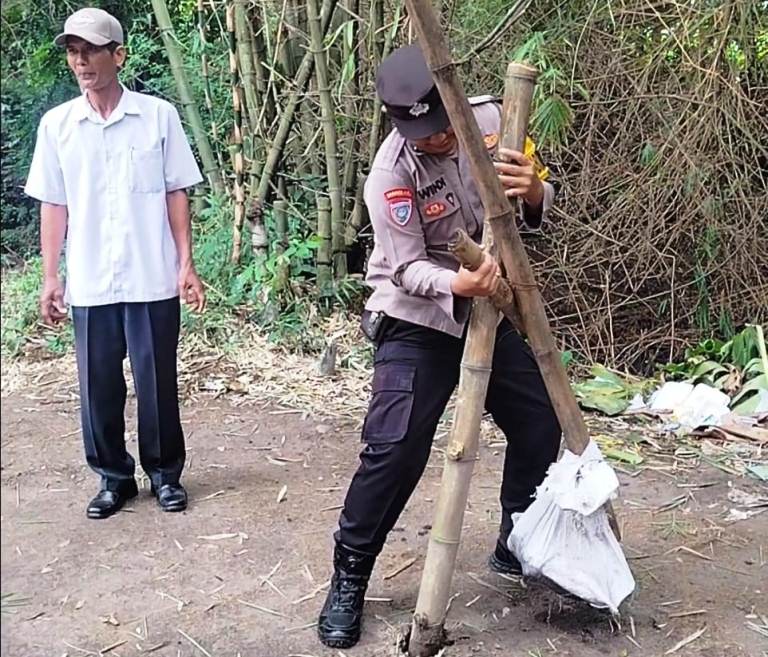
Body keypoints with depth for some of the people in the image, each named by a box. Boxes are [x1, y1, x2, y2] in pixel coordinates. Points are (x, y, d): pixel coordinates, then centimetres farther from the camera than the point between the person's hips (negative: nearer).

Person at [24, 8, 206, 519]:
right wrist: (50, 278, 4)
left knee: (157, 383, 7)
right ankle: (115, 477, 27)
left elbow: (177, 194, 1)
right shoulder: (56, 125, 4)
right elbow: (53, 205, 7)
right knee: (98, 388, 9)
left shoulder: (159, 115, -2)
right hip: (90, 285, 2)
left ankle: (165, 473, 25)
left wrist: (186, 264, -4)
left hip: (152, 281, -2)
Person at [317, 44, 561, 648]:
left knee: (543, 425, 9)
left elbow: (540, 208, -1)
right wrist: (457, 285, -41)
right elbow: (408, 269, -20)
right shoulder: (391, 171, -22)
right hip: (418, 320, -5)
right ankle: (348, 580, 6)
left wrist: (534, 190, -26)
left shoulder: (489, 117, -8)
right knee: (394, 450, -13)